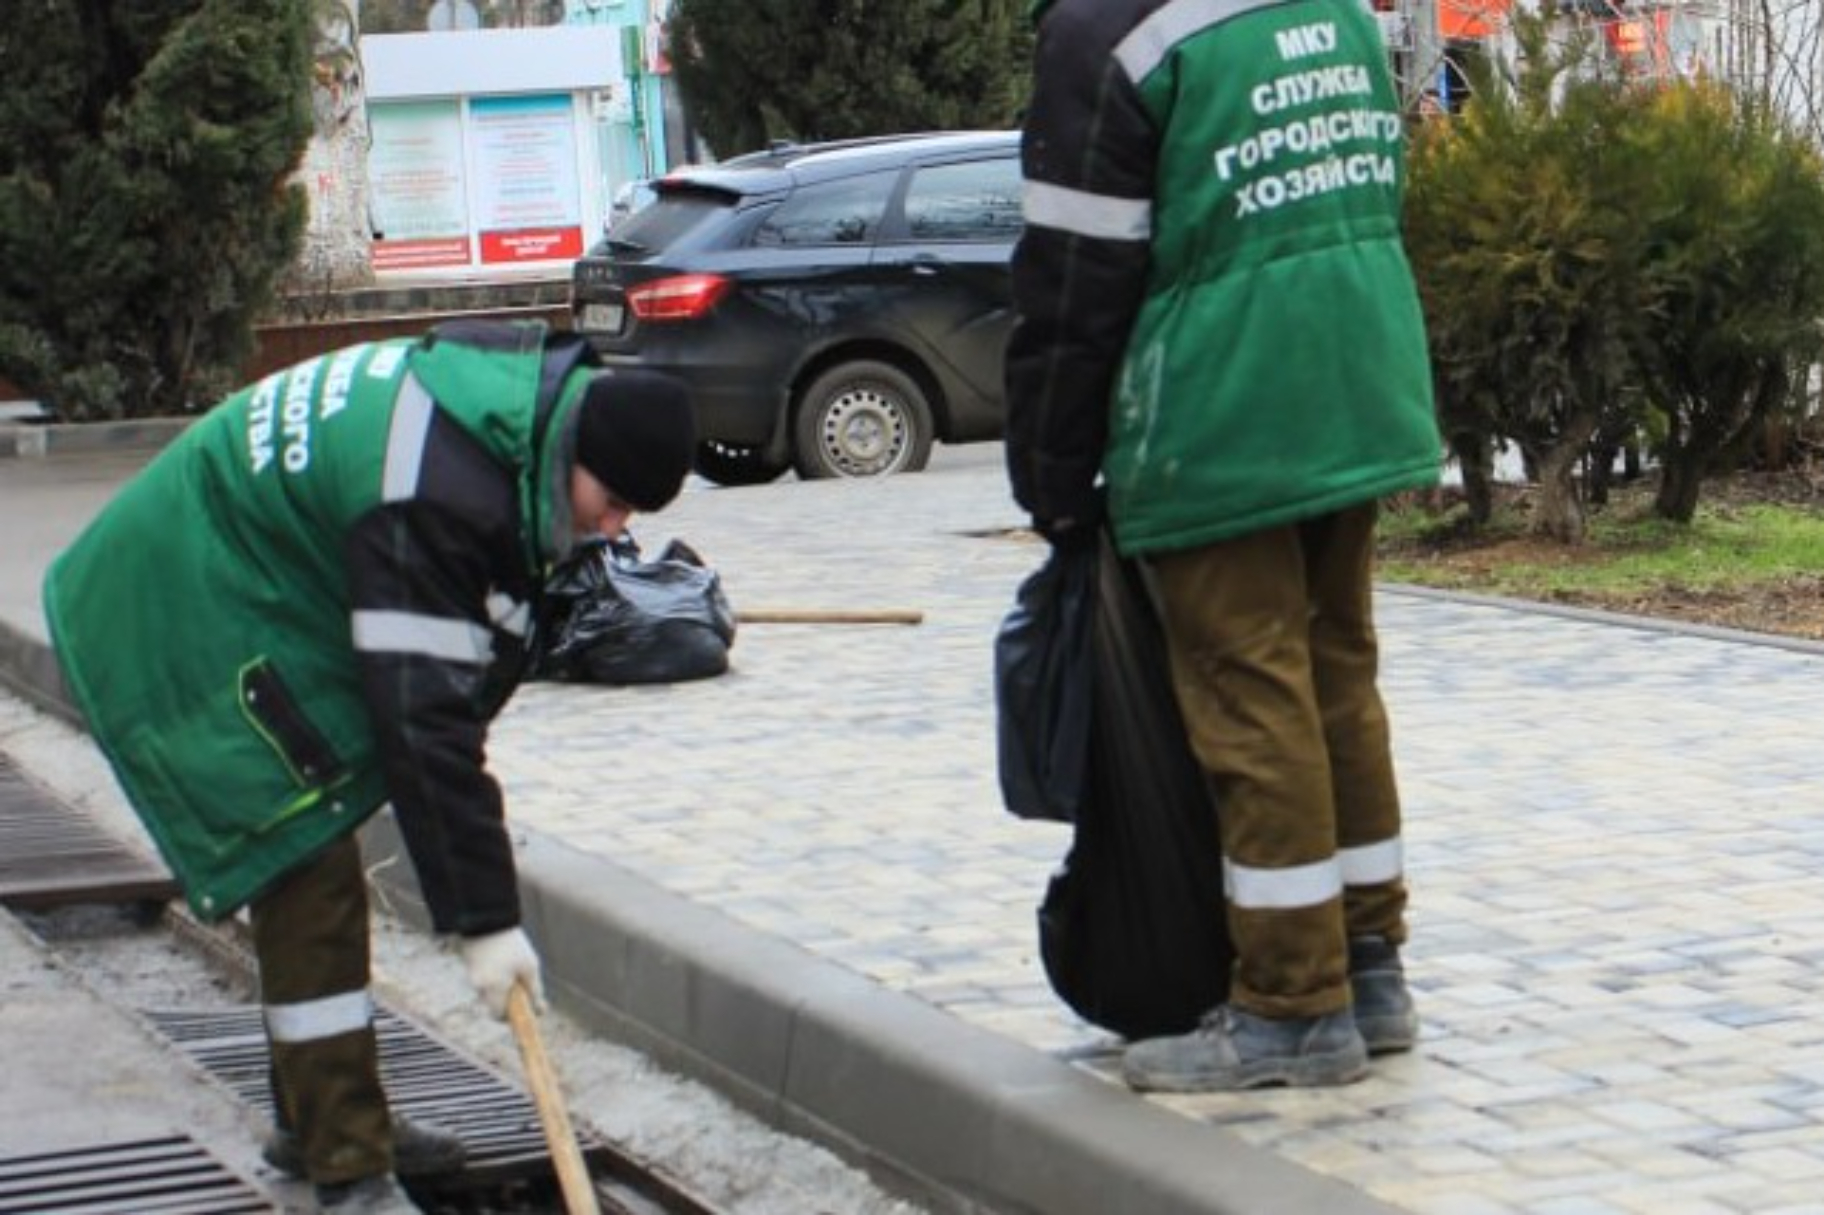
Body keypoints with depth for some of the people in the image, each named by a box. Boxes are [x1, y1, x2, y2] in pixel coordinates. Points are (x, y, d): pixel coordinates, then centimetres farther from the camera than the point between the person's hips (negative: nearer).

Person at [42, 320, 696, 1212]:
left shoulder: (528, 390, -6)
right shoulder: (434, 504, -35)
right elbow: (425, 728, -34)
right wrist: (482, 918, -30)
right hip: (191, 627, -11)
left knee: (313, 879, 19)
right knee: (310, 881, -14)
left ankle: (315, 1119, 33)